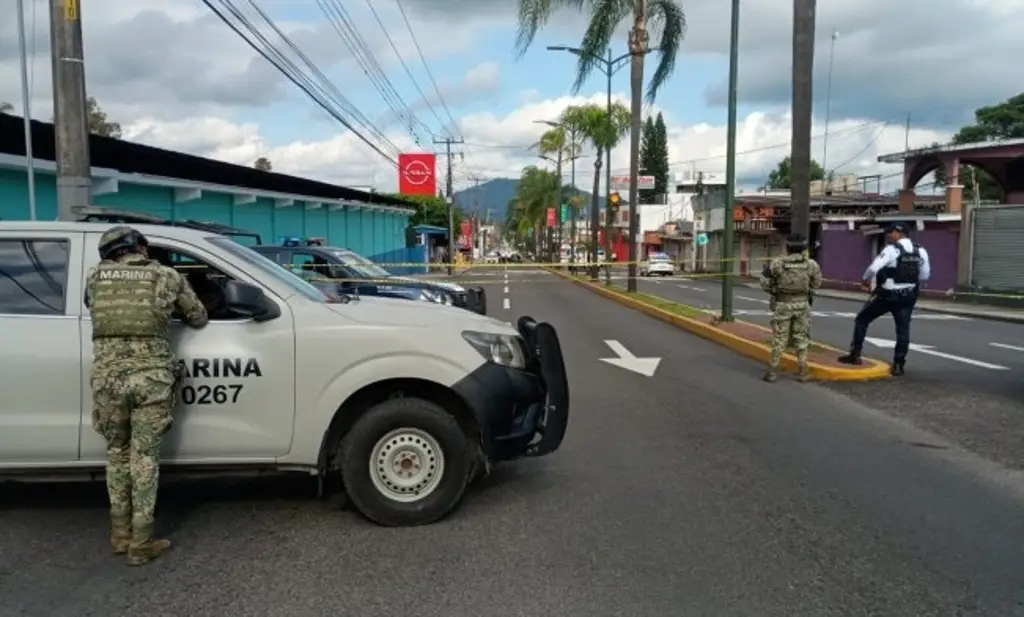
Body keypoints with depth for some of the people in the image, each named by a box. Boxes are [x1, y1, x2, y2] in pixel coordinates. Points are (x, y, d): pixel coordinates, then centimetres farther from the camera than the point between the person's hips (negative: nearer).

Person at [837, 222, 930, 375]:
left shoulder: (892, 249, -15)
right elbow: (925, 276, 12)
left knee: (862, 319, 10)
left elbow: (874, 268, -23)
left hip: (887, 295, -5)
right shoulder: (921, 252, 5)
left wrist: (865, 280, -5)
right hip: (908, 296, 5)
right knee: (903, 329, 9)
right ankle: (899, 364, 8)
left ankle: (855, 355, 11)